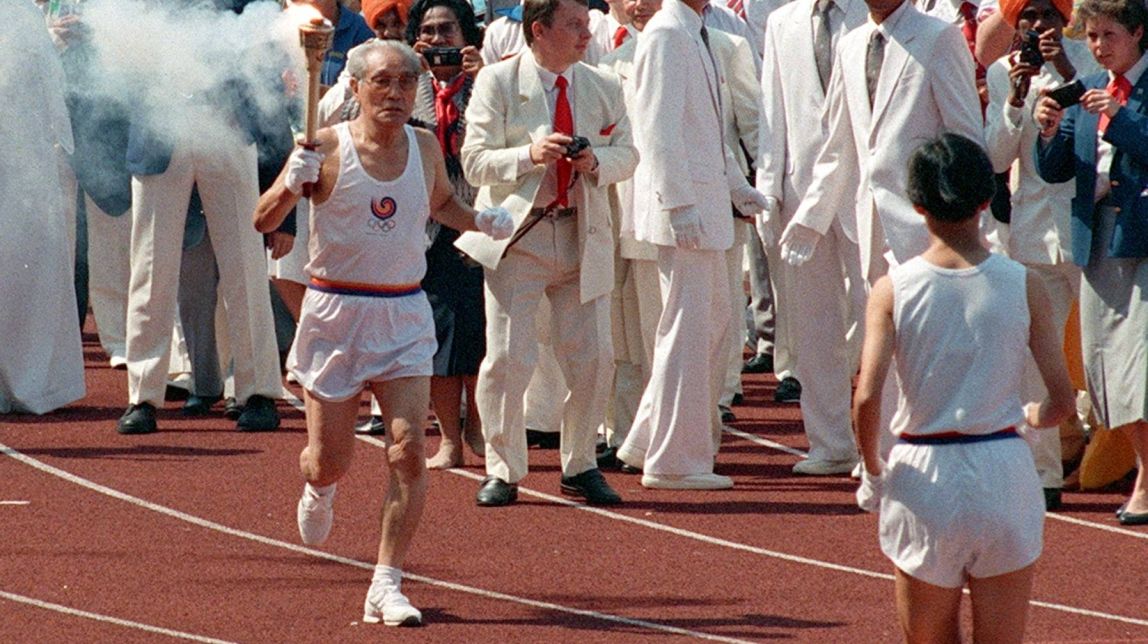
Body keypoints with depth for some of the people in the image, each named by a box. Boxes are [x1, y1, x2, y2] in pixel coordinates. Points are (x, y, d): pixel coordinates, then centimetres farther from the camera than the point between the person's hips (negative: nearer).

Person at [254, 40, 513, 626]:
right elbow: (263, 221, -6)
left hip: (404, 318, 2)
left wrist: (480, 221, 7)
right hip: (335, 313, -2)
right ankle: (318, 486, 45)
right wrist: (291, 185, -25)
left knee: (408, 452, -13)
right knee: (330, 462, 5)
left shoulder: (424, 148, 5)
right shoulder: (327, 148, -7)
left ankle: (386, 587, -7)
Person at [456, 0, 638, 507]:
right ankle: (502, 471, 8)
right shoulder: (497, 82, -4)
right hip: (517, 235, -4)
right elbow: (475, 161, -8)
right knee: (507, 358, -5)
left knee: (593, 359, 4)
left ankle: (580, 466, 20)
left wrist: (597, 161, -12)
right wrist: (530, 155, -24)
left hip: (583, 236, 4)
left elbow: (627, 155, 10)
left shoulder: (605, 88, 8)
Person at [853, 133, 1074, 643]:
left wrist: (872, 469, 2)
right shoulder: (1022, 285, -4)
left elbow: (867, 397, -15)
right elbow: (1063, 401, -3)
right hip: (1004, 475, 1)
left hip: (923, 474, 0)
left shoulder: (893, 288, -6)